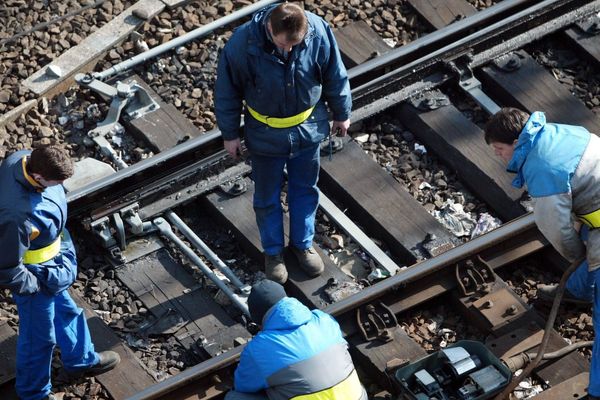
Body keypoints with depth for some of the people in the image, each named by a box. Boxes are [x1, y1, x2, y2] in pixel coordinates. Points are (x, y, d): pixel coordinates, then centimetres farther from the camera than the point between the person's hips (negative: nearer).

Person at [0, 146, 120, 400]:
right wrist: (32, 286, -14)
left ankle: (81, 360, 58)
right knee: (39, 336, 18)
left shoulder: (21, 159, -21)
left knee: (64, 311, 32)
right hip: (36, 275, -8)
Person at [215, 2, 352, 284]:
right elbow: (227, 92, -13)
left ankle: (303, 244, 46)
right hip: (265, 135, -2)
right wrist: (230, 134, -2)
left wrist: (342, 114, 8)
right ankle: (273, 252, 41)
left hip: (307, 130, 2)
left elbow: (335, 76, -6)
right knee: (267, 197, 18)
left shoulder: (319, 32, -26)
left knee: (305, 191, 22)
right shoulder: (242, 45, -31)